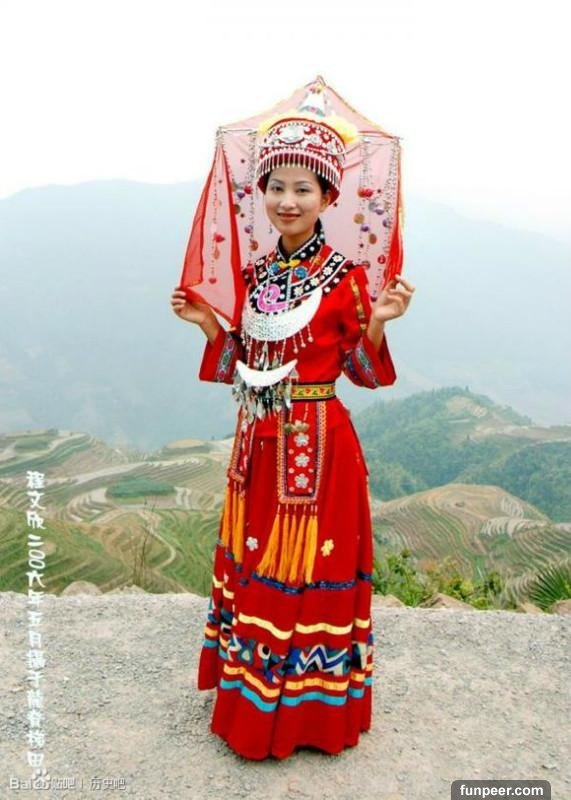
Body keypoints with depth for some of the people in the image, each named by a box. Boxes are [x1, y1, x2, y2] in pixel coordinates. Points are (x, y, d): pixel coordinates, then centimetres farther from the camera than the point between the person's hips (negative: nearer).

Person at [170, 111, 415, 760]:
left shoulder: (345, 277, -8)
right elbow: (245, 363, 12)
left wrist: (377, 323, -23)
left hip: (319, 445, -6)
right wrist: (208, 323, 1)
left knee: (309, 569, 5)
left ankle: (311, 707, 28)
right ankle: (253, 697, 39)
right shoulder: (256, 275, 7)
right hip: (259, 442, 6)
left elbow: (363, 372, -6)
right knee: (253, 562, 17)